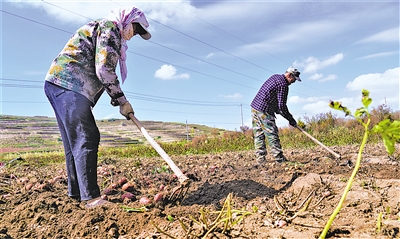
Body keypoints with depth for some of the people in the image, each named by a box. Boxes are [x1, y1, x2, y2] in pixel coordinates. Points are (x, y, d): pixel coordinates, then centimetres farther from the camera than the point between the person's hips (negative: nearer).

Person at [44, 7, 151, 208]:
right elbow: (105, 70, -15)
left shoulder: (101, 29, 29)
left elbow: (99, 70, 23)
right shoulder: (110, 27, -3)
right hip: (69, 85, -11)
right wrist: (122, 101, -7)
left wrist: (118, 101, 14)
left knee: (74, 142, 10)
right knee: (85, 140, -14)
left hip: (58, 84, 11)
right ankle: (91, 197, -13)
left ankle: (76, 193, 16)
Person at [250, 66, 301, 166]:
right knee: (272, 135, -4)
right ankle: (280, 159, 0)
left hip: (254, 107, 9)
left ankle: (260, 160, 10)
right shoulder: (283, 85, -10)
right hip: (264, 111, -9)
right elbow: (282, 106, -12)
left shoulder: (275, 77, 18)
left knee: (258, 135, 7)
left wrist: (278, 111, 22)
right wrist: (291, 119, -2)